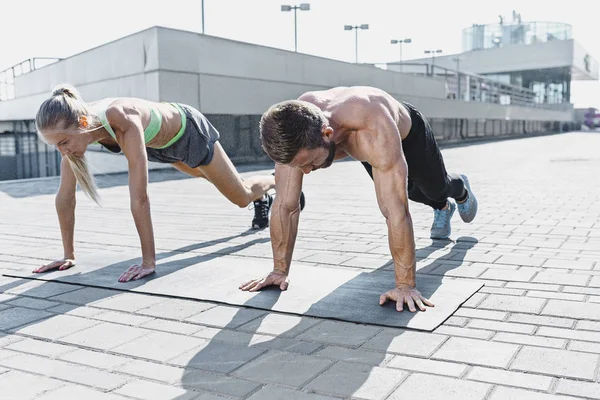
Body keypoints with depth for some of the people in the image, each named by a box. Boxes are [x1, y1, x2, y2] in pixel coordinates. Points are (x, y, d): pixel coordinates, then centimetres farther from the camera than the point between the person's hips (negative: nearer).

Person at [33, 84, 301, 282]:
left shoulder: (123, 120, -48)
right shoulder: (72, 128, -28)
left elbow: (139, 197, -49)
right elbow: (65, 195, -21)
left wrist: (148, 261, -47)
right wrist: (68, 254, -18)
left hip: (188, 131, -6)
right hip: (159, 145, 6)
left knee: (242, 197, 13)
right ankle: (262, 198, 61)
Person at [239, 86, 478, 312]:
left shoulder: (374, 132, -54)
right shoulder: (293, 133, -40)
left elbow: (396, 212, -54)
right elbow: (285, 205, -32)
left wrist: (405, 285, -52)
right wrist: (280, 270, -30)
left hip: (409, 134, -3)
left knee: (436, 188, 25)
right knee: (410, 191, 27)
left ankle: (461, 190, 63)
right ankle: (443, 208, 61)